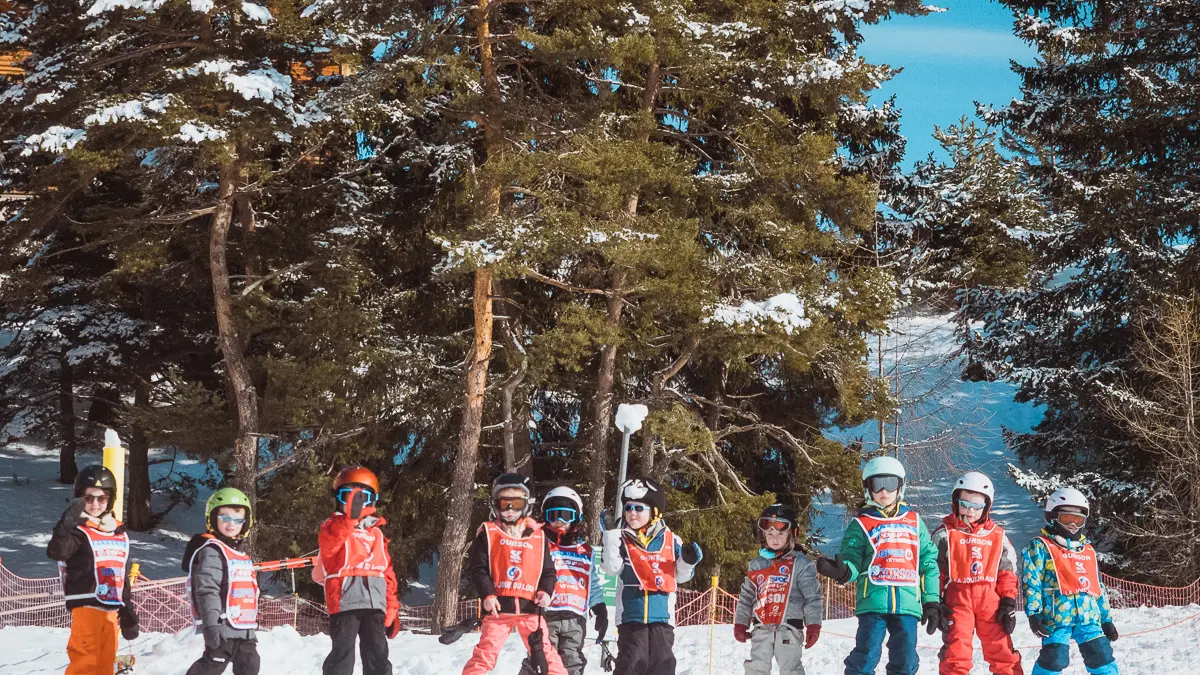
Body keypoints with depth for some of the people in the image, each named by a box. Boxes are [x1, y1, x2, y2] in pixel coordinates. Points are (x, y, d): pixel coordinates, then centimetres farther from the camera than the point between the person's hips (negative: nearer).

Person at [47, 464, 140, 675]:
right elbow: (56, 551, -28)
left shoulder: (120, 533, 15)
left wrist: (128, 612, 20)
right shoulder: (78, 531, -6)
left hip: (111, 610, 7)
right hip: (86, 608, -7)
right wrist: (68, 521, -42)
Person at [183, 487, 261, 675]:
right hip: (222, 628, -9)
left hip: (244, 629, 9)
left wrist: (252, 622, 29)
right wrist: (211, 624, -28)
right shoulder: (211, 551, -11)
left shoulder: (238, 552, 20)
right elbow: (207, 590, -21)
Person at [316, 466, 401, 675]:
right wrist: (349, 517, -37)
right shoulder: (334, 526, 3)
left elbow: (387, 572, 21)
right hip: (344, 601, -5)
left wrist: (392, 608, 16)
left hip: (374, 603, 5)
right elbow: (328, 543, -23)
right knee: (342, 654, -8)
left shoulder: (376, 533, 21)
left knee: (378, 656, 7)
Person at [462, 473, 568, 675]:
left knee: (546, 654, 4)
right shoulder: (488, 533, 3)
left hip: (530, 607, 2)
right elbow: (477, 568, 0)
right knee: (485, 654, -4)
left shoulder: (538, 536, 10)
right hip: (498, 607, -2)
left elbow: (548, 570, 14)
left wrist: (546, 591, -5)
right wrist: (487, 594, -12)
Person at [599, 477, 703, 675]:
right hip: (631, 616, -2)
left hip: (661, 615, 2)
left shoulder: (671, 541, 7)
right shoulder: (622, 539, 3)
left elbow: (681, 575, 14)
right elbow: (611, 568, -11)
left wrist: (688, 561, -9)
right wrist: (610, 534, -17)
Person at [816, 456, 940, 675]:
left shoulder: (914, 521, 15)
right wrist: (841, 571, -25)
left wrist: (931, 602, 12)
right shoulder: (861, 524, 6)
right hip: (873, 602, -3)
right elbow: (852, 560, 0)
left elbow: (928, 563, 16)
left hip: (907, 604, 3)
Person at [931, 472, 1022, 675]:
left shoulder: (997, 536, 11)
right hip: (957, 600, -2)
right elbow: (934, 570, 3)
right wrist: (936, 603, -3)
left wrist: (1008, 603, 5)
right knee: (956, 653, -6)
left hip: (990, 600, 2)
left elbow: (1007, 572, 13)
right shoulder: (945, 534, 3)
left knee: (1003, 653, 3)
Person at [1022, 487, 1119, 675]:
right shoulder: (1040, 547, 3)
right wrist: (1033, 613, -14)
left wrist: (1106, 618, 21)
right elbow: (1031, 583, -5)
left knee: (1103, 658, 3)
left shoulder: (1088, 551, 23)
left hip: (1088, 616, 6)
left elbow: (1098, 588, 26)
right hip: (1057, 616, -5)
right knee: (1054, 658, -15)